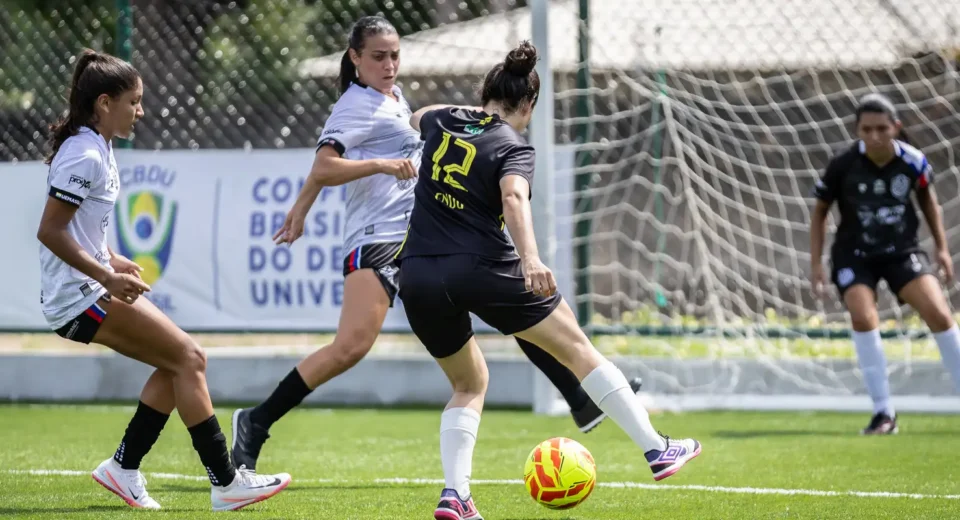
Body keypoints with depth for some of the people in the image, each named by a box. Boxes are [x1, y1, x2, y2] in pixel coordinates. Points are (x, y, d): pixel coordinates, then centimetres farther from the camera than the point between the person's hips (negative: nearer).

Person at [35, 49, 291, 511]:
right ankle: (225, 483, -9)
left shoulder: (94, 149, 13)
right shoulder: (84, 157, -18)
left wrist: (110, 260, 12)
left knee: (179, 363, 10)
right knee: (189, 358, -10)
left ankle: (124, 468, 13)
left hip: (90, 289, 10)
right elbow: (49, 231, -22)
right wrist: (106, 276, -22)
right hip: (81, 298, -10)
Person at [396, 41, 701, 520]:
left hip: (418, 278, 5)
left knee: (469, 383, 23)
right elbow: (513, 197, -24)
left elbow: (416, 118, 38)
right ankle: (657, 450, 9)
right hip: (482, 268, -5)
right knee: (577, 349, 8)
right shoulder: (513, 147, -3)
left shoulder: (441, 120, 13)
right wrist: (530, 257, -37)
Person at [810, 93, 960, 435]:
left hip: (902, 250, 1)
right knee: (863, 318, -23)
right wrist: (815, 263, -6)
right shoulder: (842, 166, -18)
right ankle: (883, 413, -15)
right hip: (854, 255, -1)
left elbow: (926, 196, 9)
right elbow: (820, 212, -2)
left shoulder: (912, 161, -13)